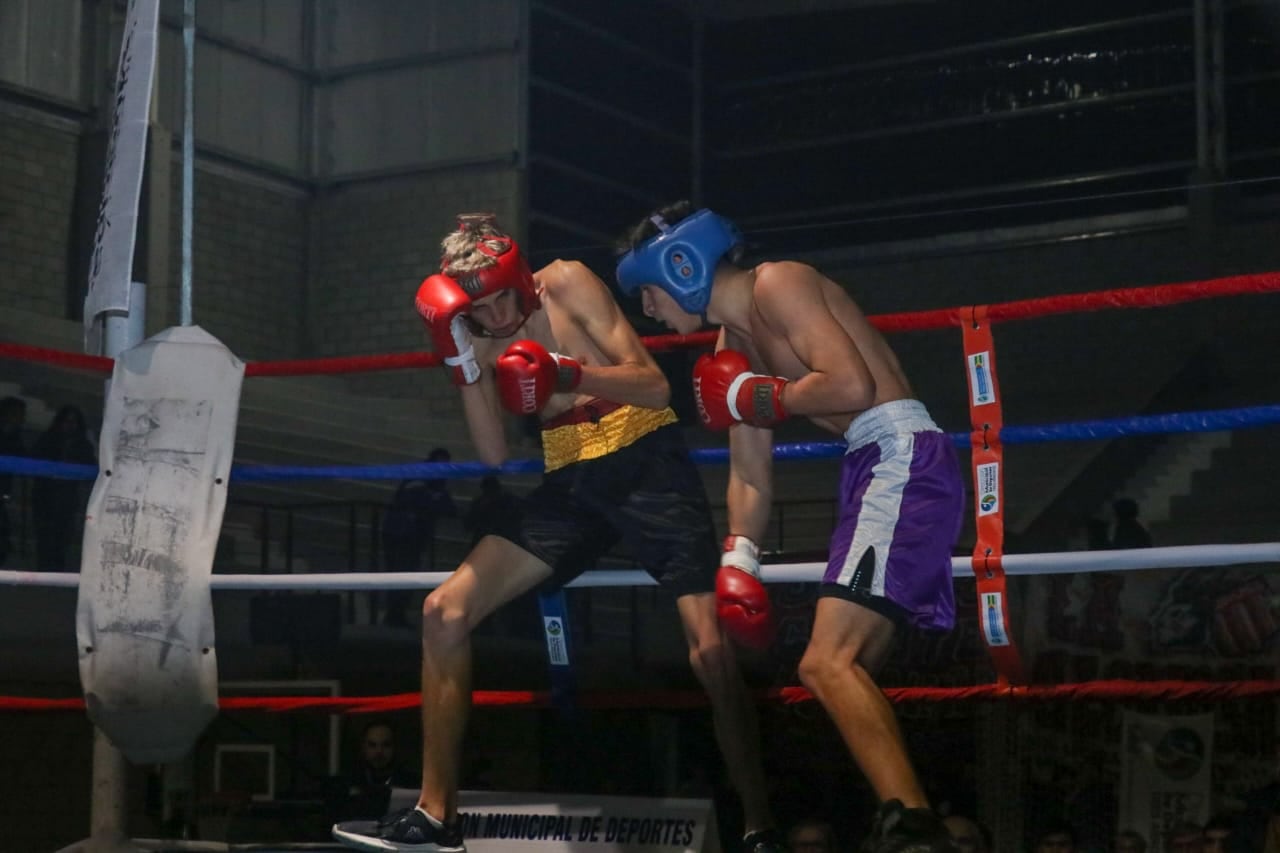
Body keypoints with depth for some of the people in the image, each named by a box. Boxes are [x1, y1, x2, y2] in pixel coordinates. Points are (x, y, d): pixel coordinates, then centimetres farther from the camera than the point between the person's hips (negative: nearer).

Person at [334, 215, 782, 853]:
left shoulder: (567, 285, -9)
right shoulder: (476, 334, 5)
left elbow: (655, 387, -14)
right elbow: (494, 455, -1)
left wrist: (568, 374, -30)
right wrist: (461, 363, -12)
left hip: (646, 463, -5)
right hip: (572, 481, 5)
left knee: (711, 652, -16)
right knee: (444, 611, -7)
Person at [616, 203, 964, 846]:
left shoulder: (777, 286, -8)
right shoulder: (734, 341, 20)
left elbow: (851, 384, -21)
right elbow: (751, 474, 21)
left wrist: (762, 398, -7)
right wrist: (739, 561, 9)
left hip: (904, 460, -11)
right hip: (871, 469, 11)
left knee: (828, 665, -20)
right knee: (845, 671, 13)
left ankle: (916, 829, -26)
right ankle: (914, 826, 17)